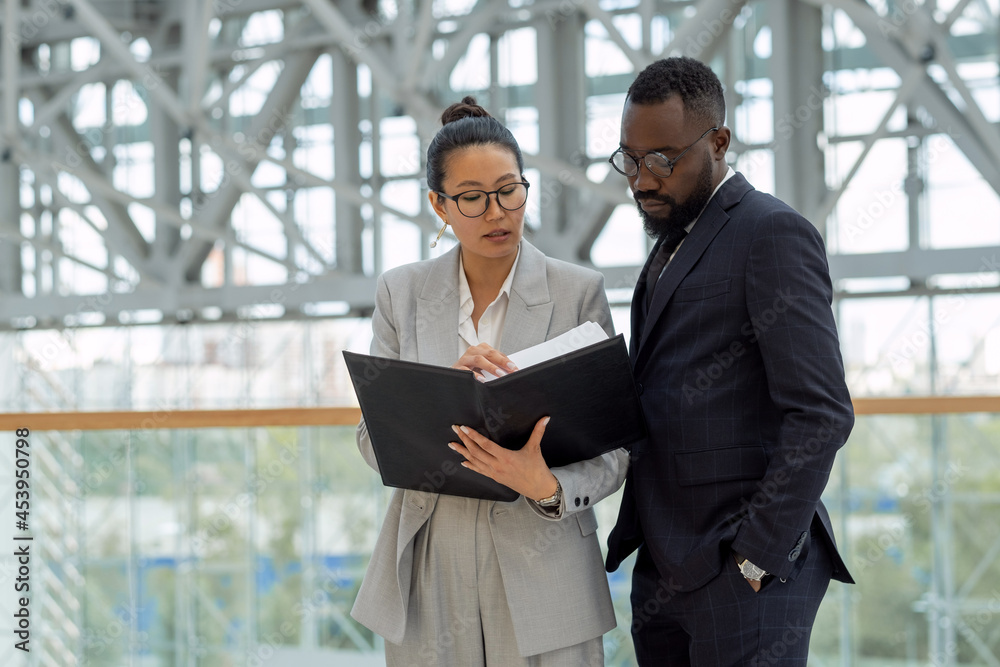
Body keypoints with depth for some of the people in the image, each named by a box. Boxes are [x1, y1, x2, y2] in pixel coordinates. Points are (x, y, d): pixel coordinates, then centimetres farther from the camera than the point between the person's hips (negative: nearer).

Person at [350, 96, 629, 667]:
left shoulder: (579, 292, -1)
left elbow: (614, 449, -3)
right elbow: (375, 442, 0)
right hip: (430, 574, 2)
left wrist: (547, 487, -23)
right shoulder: (402, 293, 5)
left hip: (542, 573, -1)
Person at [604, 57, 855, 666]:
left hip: (743, 571, -8)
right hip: (663, 570, 8)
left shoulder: (774, 234, -9)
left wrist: (755, 558, -17)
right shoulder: (673, 247, 20)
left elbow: (822, 414, -16)